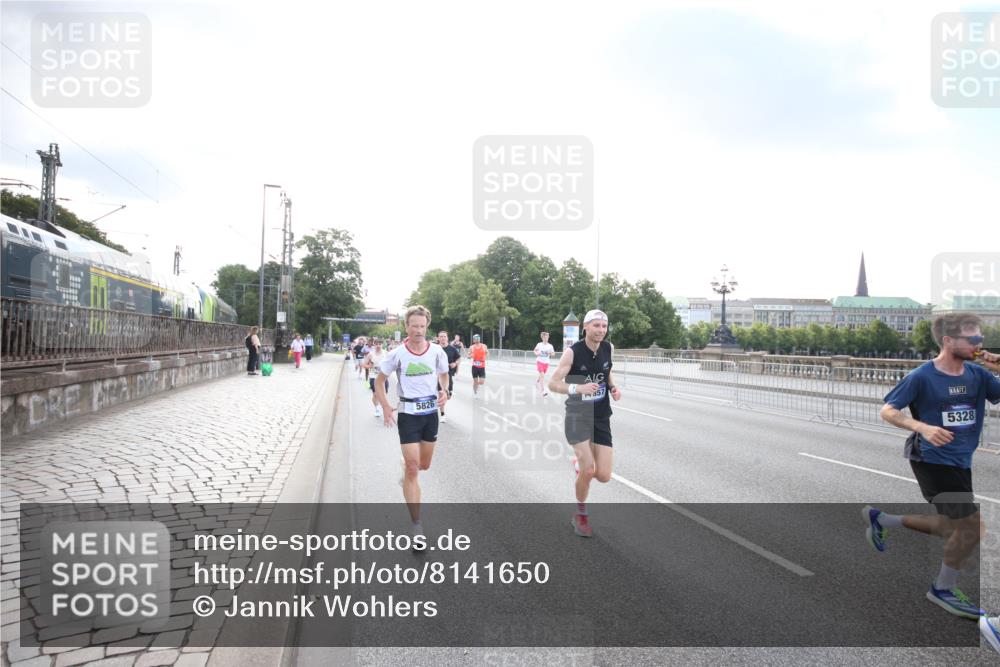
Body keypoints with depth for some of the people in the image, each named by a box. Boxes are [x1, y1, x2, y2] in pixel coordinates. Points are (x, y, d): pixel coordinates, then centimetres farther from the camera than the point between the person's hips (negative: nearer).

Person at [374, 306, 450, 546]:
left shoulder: (437, 351, -5)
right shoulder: (397, 354, -10)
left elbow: (444, 375, 14)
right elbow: (379, 381, 1)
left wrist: (444, 391, -6)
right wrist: (385, 407, -10)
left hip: (431, 413, 3)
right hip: (408, 415, -3)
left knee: (424, 465, 16)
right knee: (413, 469, -7)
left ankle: (405, 466, 54)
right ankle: (417, 525, 0)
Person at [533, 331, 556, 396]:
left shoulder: (550, 346, -2)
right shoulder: (539, 345, -4)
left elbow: (553, 354, 0)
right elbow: (535, 350, 11)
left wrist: (550, 353, -22)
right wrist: (537, 353, -11)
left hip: (546, 363, 3)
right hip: (540, 361, -3)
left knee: (542, 375, 20)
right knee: (542, 375, -15)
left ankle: (537, 381, 53)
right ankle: (543, 390, -18)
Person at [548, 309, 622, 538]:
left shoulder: (609, 348, 0)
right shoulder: (573, 352, -15)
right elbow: (552, 383, -12)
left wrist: (613, 387, 0)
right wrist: (578, 388, -28)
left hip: (602, 418, 5)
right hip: (578, 415, -4)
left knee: (604, 476, -2)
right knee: (588, 471, -16)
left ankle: (580, 463, 35)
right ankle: (581, 515, 13)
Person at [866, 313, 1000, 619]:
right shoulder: (921, 377, -15)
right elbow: (887, 411, -12)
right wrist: (923, 427, -27)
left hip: (960, 463, 7)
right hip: (932, 460, -7)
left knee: (951, 529, 17)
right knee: (972, 525, -5)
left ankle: (880, 519, 34)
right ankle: (943, 589, 17)